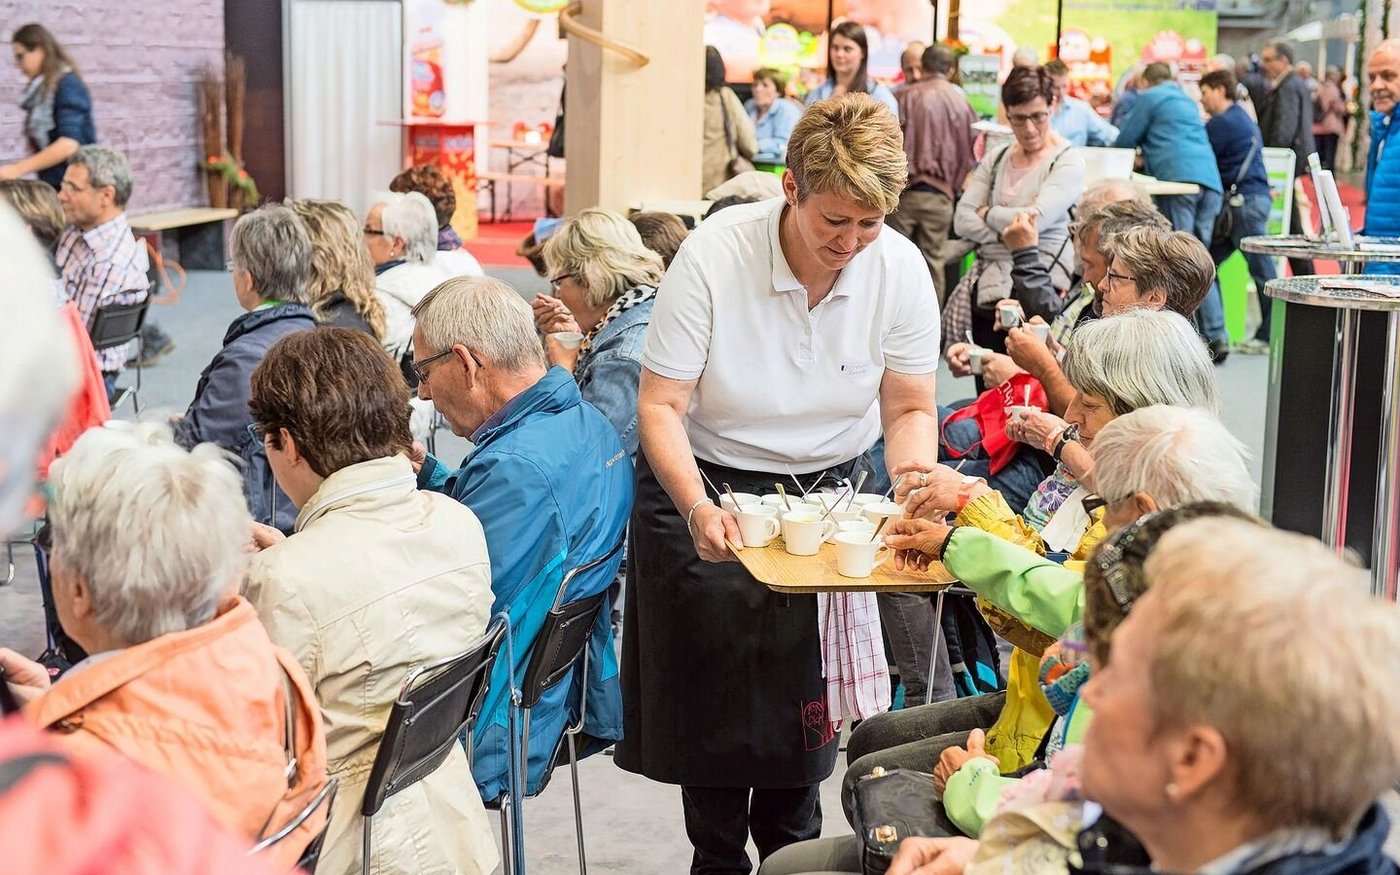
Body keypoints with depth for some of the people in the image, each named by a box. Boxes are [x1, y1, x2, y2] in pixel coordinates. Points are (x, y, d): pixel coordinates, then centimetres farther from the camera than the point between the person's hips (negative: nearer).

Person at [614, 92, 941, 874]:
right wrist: (696, 507, -34)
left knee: (807, 702, 9)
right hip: (708, 493, -2)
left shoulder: (901, 268, -13)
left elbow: (911, 411, -5)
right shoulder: (713, 256, -22)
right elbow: (660, 405, -19)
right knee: (713, 700, 8)